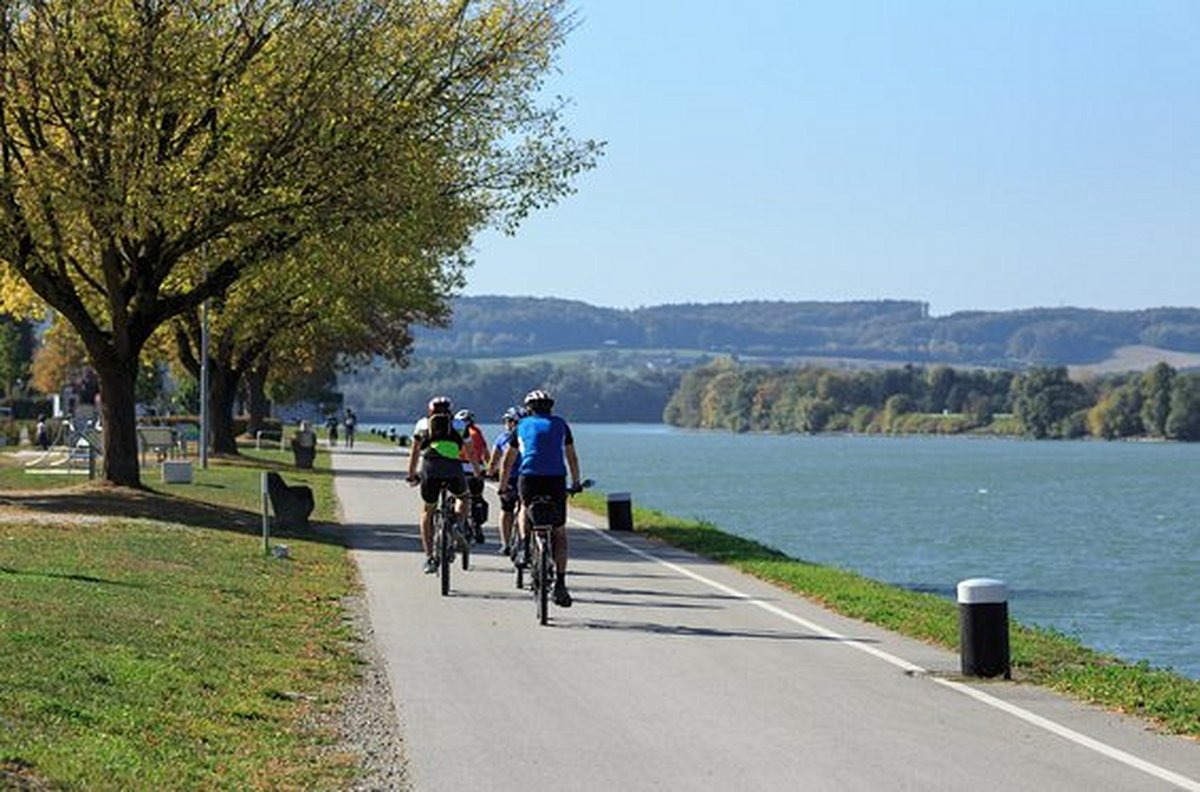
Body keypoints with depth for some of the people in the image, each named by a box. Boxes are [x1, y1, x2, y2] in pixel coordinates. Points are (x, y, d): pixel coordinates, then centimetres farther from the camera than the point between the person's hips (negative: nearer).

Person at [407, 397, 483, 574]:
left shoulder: (423, 424, 27)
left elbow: (414, 452, 29)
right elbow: (470, 453, 30)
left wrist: (411, 476, 37)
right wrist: (477, 473, 42)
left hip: (430, 468, 0)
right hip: (453, 470, 0)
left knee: (428, 511, 19)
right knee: (462, 497, 31)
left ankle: (429, 557, 9)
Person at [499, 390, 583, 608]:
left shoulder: (522, 425, 19)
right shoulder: (560, 424, 19)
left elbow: (507, 461, 24)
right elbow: (572, 458, 26)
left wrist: (502, 488, 33)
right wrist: (575, 483, 38)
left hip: (529, 477, 0)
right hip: (556, 479, 0)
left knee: (525, 508, 32)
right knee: (559, 533, 8)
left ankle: (525, 543, 10)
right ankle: (560, 583, -1)